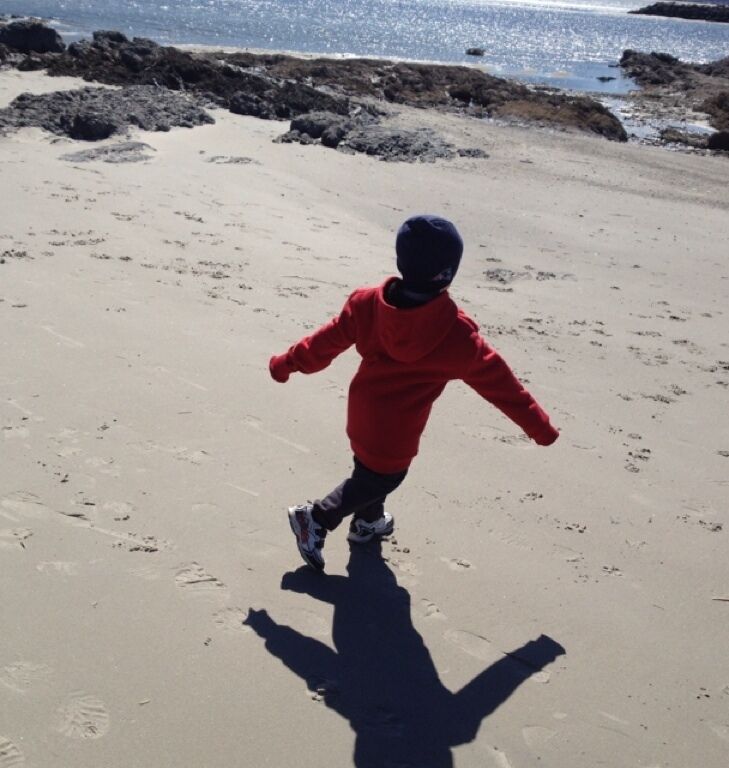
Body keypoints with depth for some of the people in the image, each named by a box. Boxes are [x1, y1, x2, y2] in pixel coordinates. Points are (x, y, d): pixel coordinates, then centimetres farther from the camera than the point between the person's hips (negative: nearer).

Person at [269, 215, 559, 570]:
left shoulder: (368, 302, -14)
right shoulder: (456, 335, -25)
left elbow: (327, 340, -3)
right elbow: (497, 381, -17)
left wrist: (287, 363, 13)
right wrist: (539, 426, -7)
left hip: (363, 413, 6)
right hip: (396, 432, -6)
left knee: (372, 466, 28)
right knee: (379, 478, 14)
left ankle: (369, 521, 47)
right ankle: (315, 519, 12)